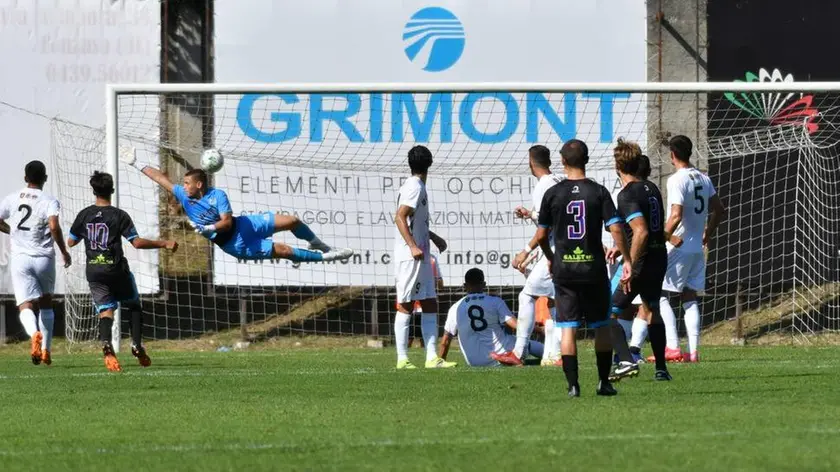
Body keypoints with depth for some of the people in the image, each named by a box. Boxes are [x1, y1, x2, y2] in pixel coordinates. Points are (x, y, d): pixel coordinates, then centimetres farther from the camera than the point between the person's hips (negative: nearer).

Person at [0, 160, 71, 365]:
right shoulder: (49, 201, -4)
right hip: (44, 258, 0)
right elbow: (54, 227, -19)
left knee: (26, 305, -6)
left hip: (20, 258, 0)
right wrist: (64, 252, -7)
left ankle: (34, 333, -38)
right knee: (46, 304, 20)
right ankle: (45, 349, 20)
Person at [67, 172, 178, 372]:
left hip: (94, 271, 2)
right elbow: (137, 242, -13)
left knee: (105, 310, -1)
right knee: (133, 306, 17)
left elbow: (71, 242, 13)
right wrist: (164, 244, -7)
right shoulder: (119, 216, -8)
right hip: (116, 269, -2)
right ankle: (137, 346, 5)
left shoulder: (84, 215, 2)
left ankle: (106, 344, -30)